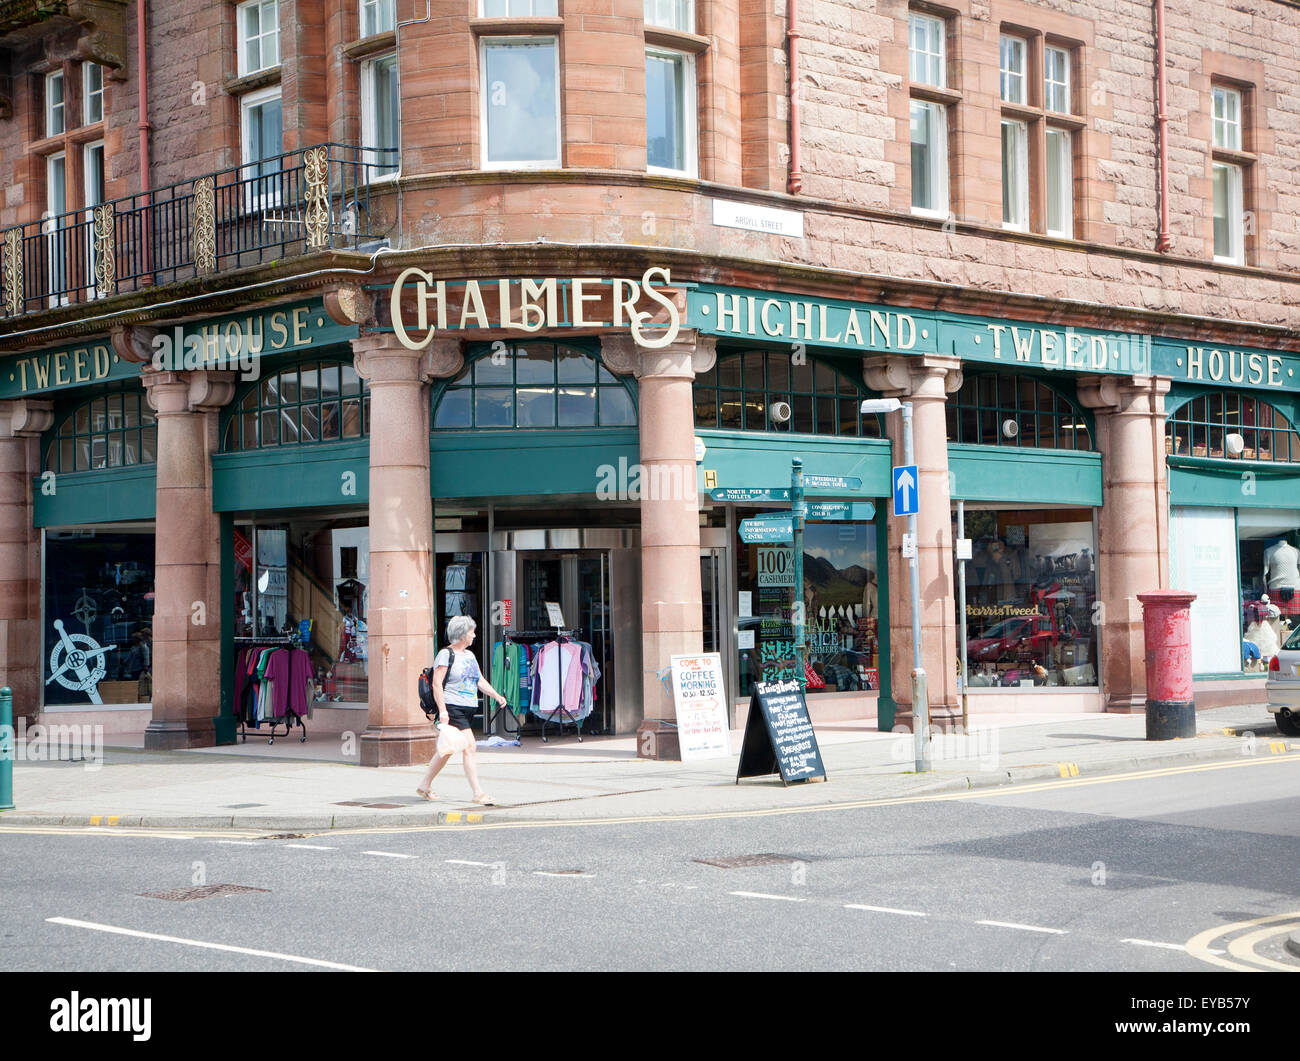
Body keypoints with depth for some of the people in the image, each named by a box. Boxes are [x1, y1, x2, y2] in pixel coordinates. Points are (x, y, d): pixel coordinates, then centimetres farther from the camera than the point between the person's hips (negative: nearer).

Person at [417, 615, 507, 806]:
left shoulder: (470, 655, 18)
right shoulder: (445, 655, -8)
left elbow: (480, 681, 20)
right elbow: (437, 684, -13)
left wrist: (496, 695, 5)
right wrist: (442, 711, -21)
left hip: (468, 709, 9)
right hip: (452, 708, -9)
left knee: (446, 750, 15)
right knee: (470, 747, -14)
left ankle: (424, 786, 26)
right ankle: (478, 793, -13)